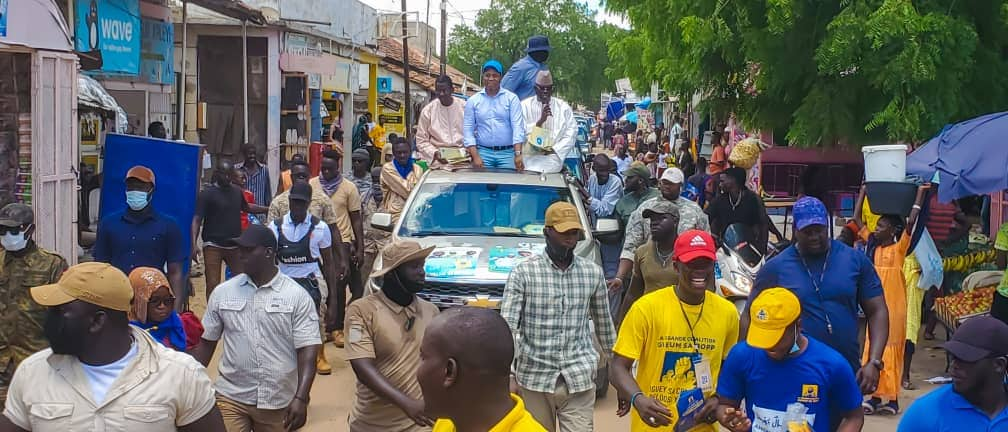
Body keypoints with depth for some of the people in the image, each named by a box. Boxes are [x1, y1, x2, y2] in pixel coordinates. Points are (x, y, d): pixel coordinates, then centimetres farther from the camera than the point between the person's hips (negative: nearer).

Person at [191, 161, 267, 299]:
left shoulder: (237, 191, 10)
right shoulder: (207, 193, -6)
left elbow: (246, 207, 31)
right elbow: (197, 220, -11)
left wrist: (269, 209, 28)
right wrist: (194, 244, -22)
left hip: (235, 245, 5)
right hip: (213, 245, -5)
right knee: (213, 284, -6)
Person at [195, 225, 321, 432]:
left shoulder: (297, 296, -6)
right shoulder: (222, 293, 3)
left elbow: (307, 351, -9)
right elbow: (206, 343, 10)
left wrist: (301, 398, -19)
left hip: (279, 402, -1)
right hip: (231, 398, 1)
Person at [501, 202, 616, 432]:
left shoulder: (593, 273, 6)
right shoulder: (523, 273, -5)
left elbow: (604, 323, 15)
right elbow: (507, 326, -9)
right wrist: (509, 375, -17)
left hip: (579, 380, 2)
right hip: (534, 379, -1)